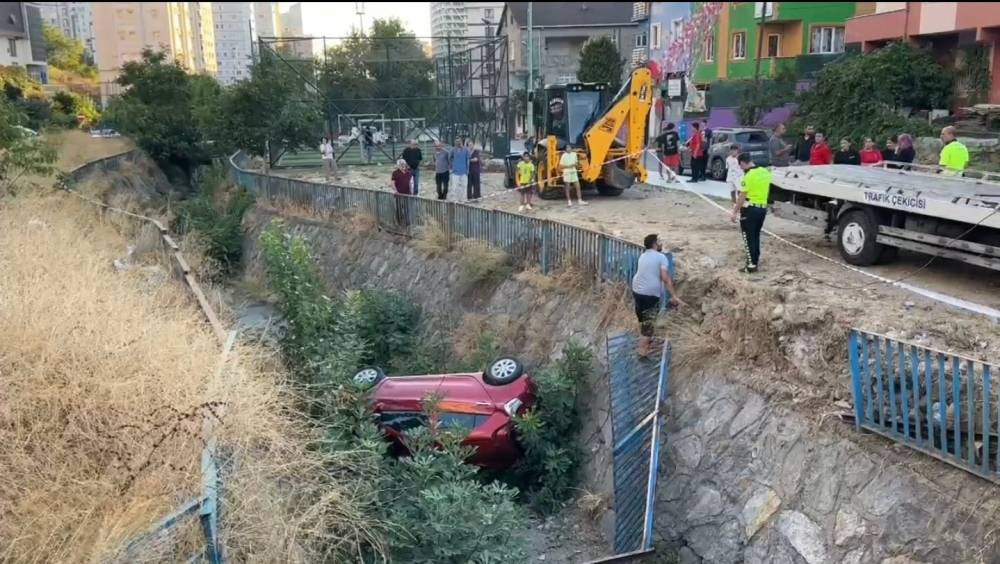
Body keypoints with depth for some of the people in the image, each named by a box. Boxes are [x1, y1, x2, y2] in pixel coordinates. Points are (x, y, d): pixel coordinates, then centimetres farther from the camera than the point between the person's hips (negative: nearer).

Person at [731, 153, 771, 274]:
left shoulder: (748, 175, -17)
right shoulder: (765, 172, 7)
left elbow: (742, 196, -17)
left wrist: (735, 212, -13)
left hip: (750, 209, -8)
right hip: (762, 208, 8)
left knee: (748, 238, -2)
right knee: (756, 236, 20)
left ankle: (752, 265, -3)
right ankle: (756, 260, 29)